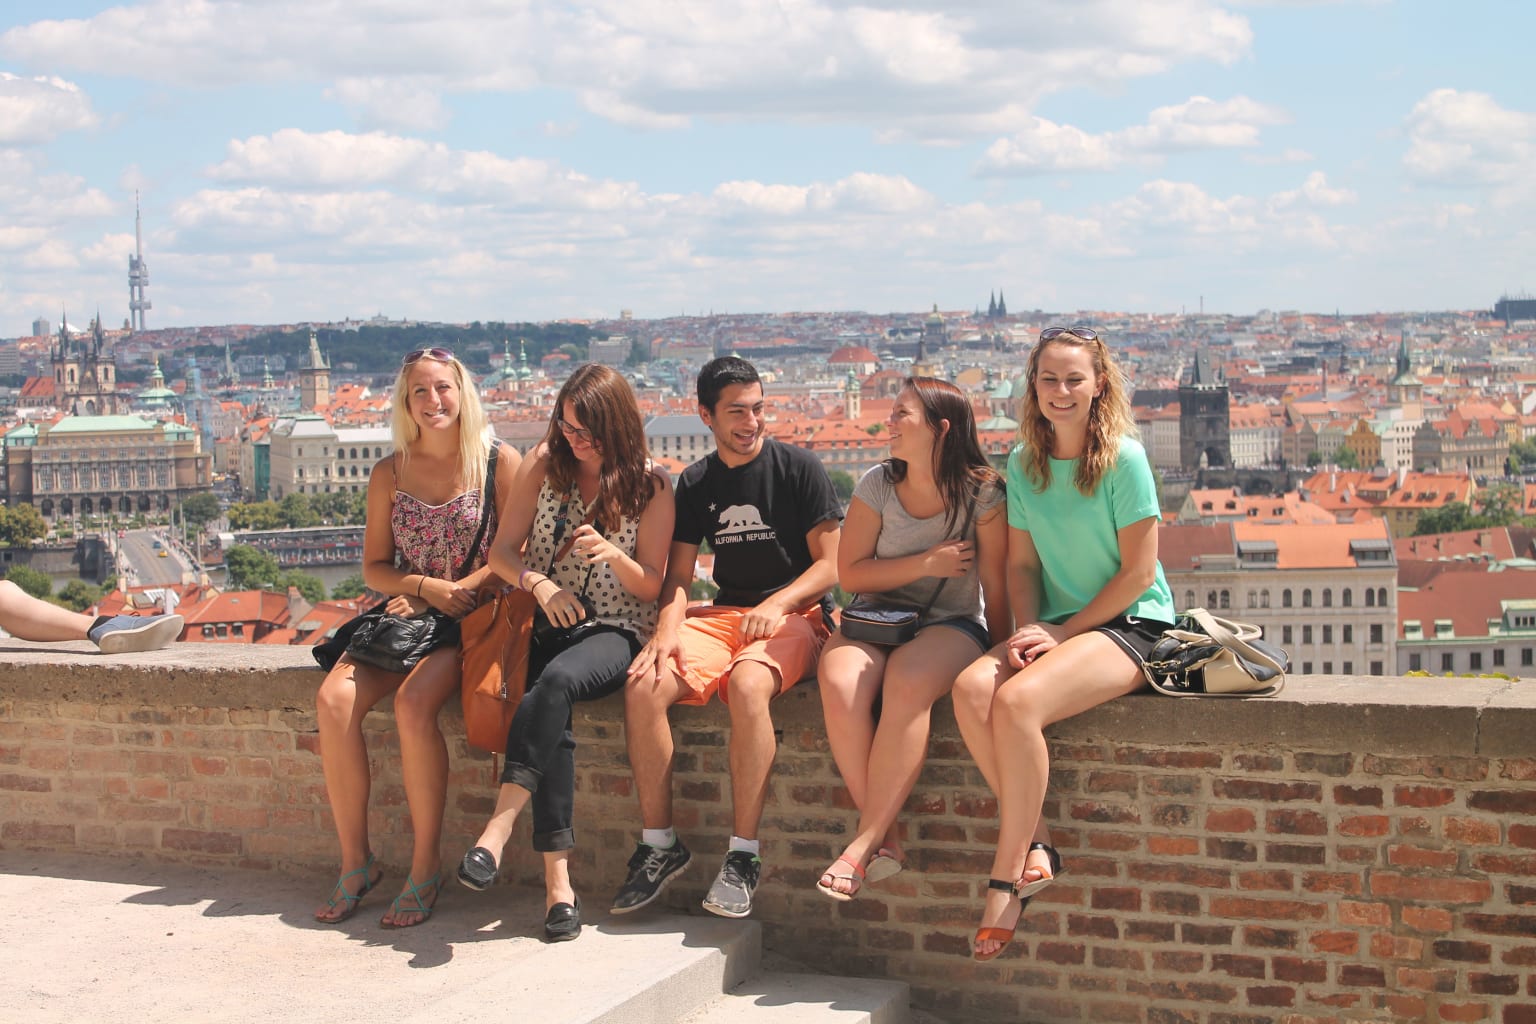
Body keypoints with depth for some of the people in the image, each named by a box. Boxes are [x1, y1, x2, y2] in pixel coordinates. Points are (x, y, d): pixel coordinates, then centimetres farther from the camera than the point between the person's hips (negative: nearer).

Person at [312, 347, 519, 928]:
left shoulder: (499, 463, 0)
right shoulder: (390, 473, 11)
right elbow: (374, 567, 11)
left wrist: (447, 594, -14)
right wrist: (426, 585, -9)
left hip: (472, 619, -4)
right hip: (403, 614, 4)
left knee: (413, 704, -32)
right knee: (334, 698, -23)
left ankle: (425, 867, -19)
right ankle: (355, 862, -13)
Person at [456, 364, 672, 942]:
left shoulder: (650, 487, 2)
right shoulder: (545, 464, 8)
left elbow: (650, 588, 2)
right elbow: (501, 551, 9)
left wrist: (613, 555, -19)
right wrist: (538, 582, -12)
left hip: (614, 632, -2)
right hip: (545, 626, 2)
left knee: (558, 680, -37)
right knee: (553, 716, -31)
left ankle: (499, 826, -40)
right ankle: (557, 881, -35)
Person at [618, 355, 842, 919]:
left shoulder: (798, 467, 0)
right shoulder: (696, 483, 13)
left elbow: (829, 564, -4)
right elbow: (678, 573, 9)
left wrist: (775, 606, -20)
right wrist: (667, 629, -11)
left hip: (796, 614, -4)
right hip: (724, 614, 5)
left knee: (747, 684, -38)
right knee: (644, 684, -24)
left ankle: (743, 853, -30)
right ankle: (659, 844, -12)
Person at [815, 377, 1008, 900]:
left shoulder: (981, 493, -5)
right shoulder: (878, 484, 3)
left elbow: (997, 585, -3)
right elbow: (850, 573, 2)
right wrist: (925, 564, -9)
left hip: (953, 626, -3)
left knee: (907, 680, -37)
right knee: (838, 683, -31)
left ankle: (864, 841, -30)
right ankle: (886, 835, -24)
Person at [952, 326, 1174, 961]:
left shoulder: (1124, 458, -10)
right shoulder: (1024, 462, 8)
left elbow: (1138, 573, -10)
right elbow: (1022, 562, 12)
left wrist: (1063, 632, -13)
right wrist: (1029, 631, -6)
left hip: (1129, 625, -6)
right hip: (1058, 627, 6)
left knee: (1019, 700, -31)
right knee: (971, 689, -24)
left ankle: (1006, 880, -20)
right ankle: (1035, 845, -15)